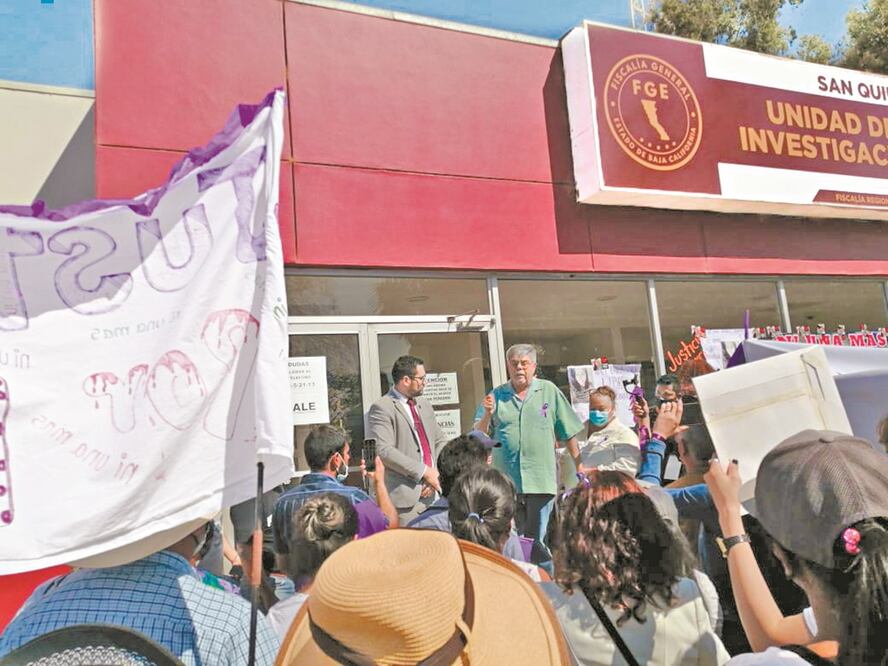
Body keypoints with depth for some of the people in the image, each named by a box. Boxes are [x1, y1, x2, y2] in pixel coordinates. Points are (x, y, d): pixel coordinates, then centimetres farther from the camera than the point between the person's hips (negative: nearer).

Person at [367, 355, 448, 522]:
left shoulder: (424, 404, 17)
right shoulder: (382, 408, -7)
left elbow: (441, 440, 18)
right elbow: (383, 450, -17)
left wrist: (436, 474, 0)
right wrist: (424, 471, -16)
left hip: (432, 494, 7)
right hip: (405, 496, -6)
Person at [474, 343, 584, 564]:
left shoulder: (549, 391, 5)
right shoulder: (496, 396, 7)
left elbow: (568, 433, 8)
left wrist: (579, 467, 7)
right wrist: (487, 415, -11)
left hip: (541, 479, -1)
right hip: (505, 480, 1)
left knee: (537, 540, 4)